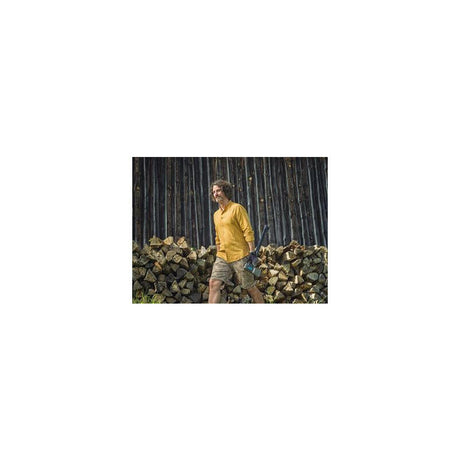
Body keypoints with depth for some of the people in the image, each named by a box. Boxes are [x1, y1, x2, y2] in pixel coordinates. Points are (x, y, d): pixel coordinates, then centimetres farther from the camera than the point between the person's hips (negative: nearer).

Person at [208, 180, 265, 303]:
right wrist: (219, 254, 22)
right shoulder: (216, 214, 16)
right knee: (214, 283, -9)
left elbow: (248, 231, -11)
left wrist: (252, 251, -18)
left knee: (250, 287, 4)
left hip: (240, 256, -6)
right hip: (222, 257, 6)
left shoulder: (237, 208, -6)